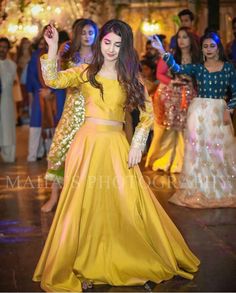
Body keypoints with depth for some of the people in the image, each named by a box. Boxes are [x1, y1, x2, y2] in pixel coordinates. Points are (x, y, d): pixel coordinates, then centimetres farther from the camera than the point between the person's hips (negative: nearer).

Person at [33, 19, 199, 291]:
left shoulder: (131, 77, 8)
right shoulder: (85, 72, 6)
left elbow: (147, 113, 8)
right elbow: (53, 80, -9)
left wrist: (137, 145, -1)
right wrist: (52, 47, -18)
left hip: (117, 145, 0)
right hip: (88, 142, 0)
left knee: (129, 203, 0)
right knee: (83, 204, 2)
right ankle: (82, 265, 16)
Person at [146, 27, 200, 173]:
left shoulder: (197, 59, 2)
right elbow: (159, 74, -4)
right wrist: (172, 81, -18)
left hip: (187, 97, 1)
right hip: (168, 96, -1)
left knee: (183, 129, 3)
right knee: (167, 130, 3)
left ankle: (179, 162, 12)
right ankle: (162, 160, 15)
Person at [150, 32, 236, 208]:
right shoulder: (197, 67, 2)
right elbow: (176, 68, -12)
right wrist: (162, 51, -24)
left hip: (219, 113, -1)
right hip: (199, 112, 1)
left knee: (221, 151, 5)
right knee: (198, 149, 5)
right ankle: (199, 190, 17)